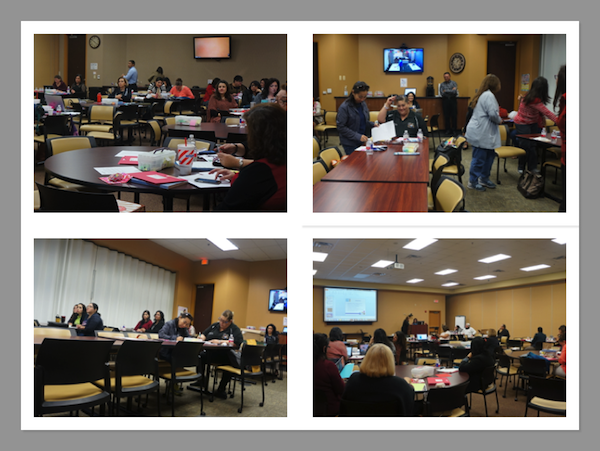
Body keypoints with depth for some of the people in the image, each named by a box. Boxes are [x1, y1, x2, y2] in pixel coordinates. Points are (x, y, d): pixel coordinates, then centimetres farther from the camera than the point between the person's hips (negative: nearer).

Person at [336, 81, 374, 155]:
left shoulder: (363, 104, 5)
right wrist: (358, 136, -22)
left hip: (362, 142, 6)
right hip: (350, 144, -6)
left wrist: (373, 124, -2)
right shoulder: (344, 107, -14)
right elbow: (341, 127, -15)